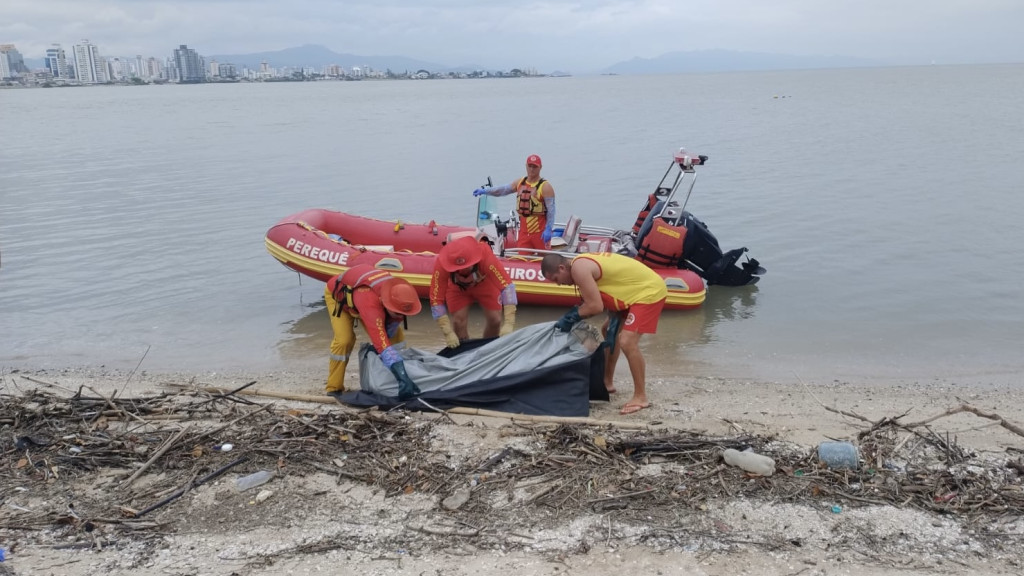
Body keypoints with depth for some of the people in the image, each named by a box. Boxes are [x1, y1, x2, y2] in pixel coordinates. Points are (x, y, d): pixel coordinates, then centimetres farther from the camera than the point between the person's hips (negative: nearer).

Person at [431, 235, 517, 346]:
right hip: (457, 287, 0)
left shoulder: (486, 257, -43)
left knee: (494, 319, -7)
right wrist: (448, 333, -38)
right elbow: (436, 300, -33)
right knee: (458, 321, -14)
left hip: (485, 282, 0)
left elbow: (507, 286, -44)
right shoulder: (441, 264, -39)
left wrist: (509, 324, -50)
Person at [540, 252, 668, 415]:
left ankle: (640, 397, -7)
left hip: (649, 291, -11)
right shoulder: (583, 263, 8)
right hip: (638, 289, 11)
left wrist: (571, 317, -9)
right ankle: (607, 382, 34)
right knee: (608, 330, 22)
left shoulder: (578, 268, -22)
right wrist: (613, 324, 3)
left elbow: (595, 306, -25)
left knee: (627, 342, -20)